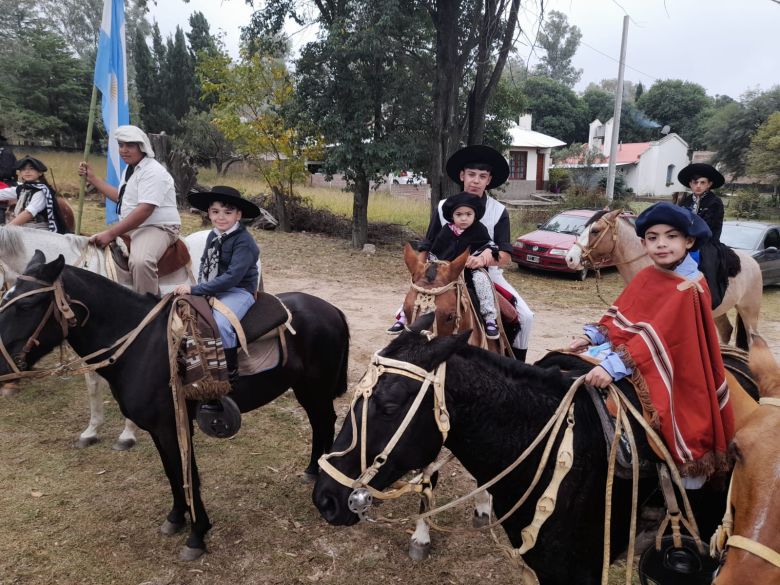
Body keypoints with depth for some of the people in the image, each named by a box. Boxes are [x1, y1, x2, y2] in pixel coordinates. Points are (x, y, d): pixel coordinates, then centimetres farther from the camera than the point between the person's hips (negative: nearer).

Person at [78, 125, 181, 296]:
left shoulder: (153, 172, -18)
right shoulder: (130, 169, 14)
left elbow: (144, 210, -28)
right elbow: (121, 197, 30)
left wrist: (111, 233, -30)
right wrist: (92, 178, 24)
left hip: (157, 227, -11)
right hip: (130, 226, 11)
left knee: (140, 261, -38)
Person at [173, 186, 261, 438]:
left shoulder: (243, 241, -15)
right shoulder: (213, 237, 12)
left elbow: (232, 277, -24)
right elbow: (204, 265, 22)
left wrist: (196, 289, -24)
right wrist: (199, 289, 1)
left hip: (238, 292, -9)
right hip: (211, 291, 9)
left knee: (220, 324, -34)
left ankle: (230, 380, -20)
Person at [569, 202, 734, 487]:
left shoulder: (689, 289, -19)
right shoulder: (645, 277, 3)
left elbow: (658, 337, -29)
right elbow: (619, 313, 8)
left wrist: (615, 365, -37)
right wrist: (592, 336, -7)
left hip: (667, 370, -7)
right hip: (632, 347, 7)